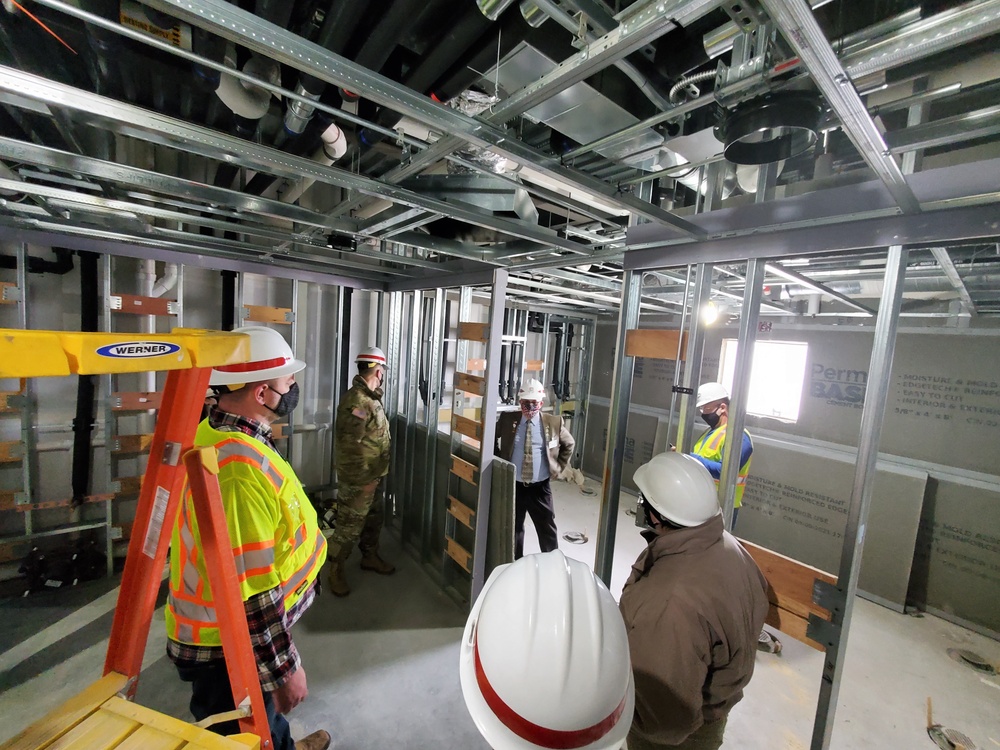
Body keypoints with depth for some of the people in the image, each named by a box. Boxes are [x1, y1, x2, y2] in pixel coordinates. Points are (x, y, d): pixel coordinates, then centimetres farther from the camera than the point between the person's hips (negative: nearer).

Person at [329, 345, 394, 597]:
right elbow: (350, 447, -26)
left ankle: (370, 557, 39)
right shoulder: (356, 402, -25)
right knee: (349, 525, 5)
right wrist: (364, 480, -20)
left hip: (375, 475, 10)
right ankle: (335, 569, 23)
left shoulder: (370, 397, 7)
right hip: (359, 480, -10)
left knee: (373, 519, 22)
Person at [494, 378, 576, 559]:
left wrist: (559, 466, 4)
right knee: (513, 528, 15)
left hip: (540, 488, -1)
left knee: (547, 529, 11)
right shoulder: (507, 419, -4)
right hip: (514, 486, 1)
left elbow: (569, 444, 11)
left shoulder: (554, 423, -6)